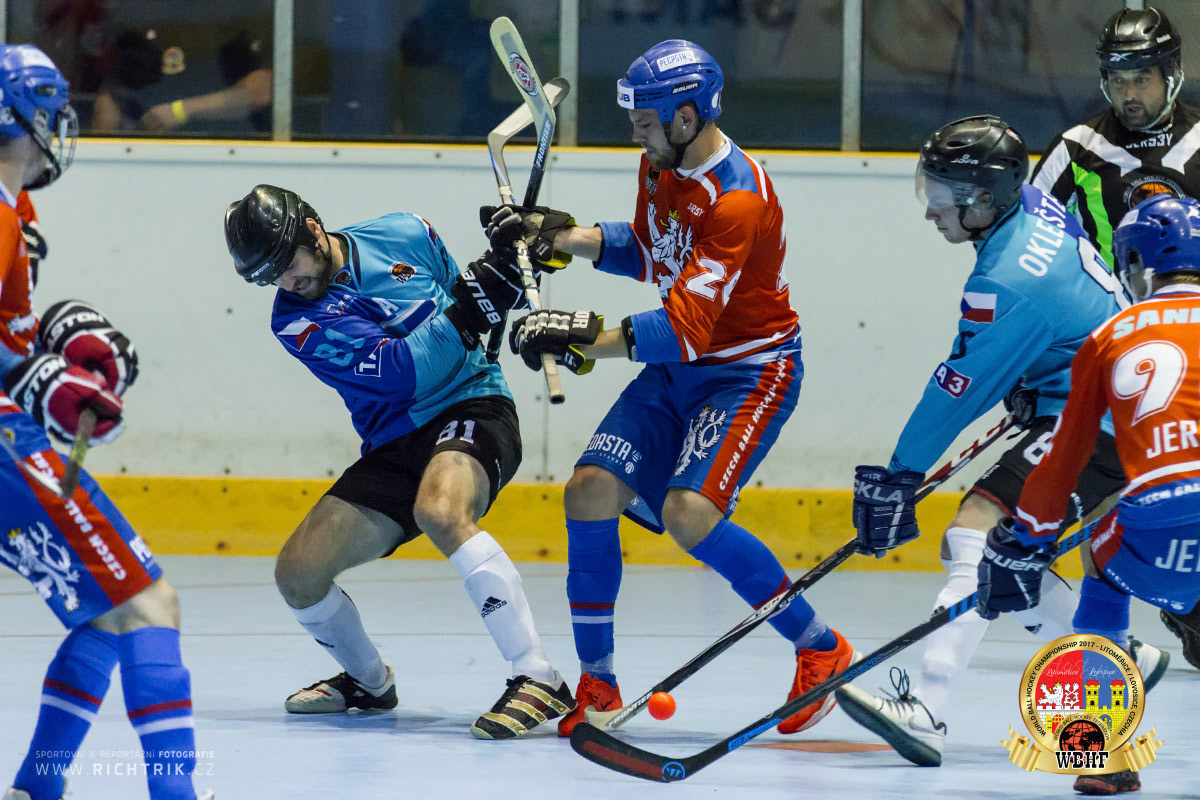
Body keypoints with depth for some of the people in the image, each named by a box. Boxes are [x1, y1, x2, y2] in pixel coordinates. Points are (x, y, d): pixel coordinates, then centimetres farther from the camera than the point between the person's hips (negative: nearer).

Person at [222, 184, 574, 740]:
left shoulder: (406, 236, -1)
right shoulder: (295, 320, -6)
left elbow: (457, 295, 19)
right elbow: (401, 372, -18)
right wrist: (467, 312, -26)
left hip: (472, 407, -4)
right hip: (394, 445, 4)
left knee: (439, 511, -36)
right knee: (297, 572, -3)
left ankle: (539, 681, -38)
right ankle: (369, 682, 28)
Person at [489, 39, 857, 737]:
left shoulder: (737, 200, -28)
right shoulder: (660, 165, 1)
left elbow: (684, 332, -32)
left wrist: (582, 340, -31)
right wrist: (554, 235, 7)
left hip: (750, 372, -8)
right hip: (676, 370, 8)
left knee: (689, 513, -26)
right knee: (591, 491, -7)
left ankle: (821, 650, -8)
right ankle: (597, 685, 5)